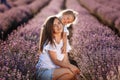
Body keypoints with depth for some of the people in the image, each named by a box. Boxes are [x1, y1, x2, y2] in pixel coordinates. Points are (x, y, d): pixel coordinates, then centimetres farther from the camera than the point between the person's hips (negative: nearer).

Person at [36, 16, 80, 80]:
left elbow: (65, 61, 0)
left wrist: (70, 66, -20)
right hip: (43, 72, -6)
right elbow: (55, 61, -18)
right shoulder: (49, 42, -14)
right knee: (70, 72, -26)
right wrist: (69, 66, -31)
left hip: (55, 70, 6)